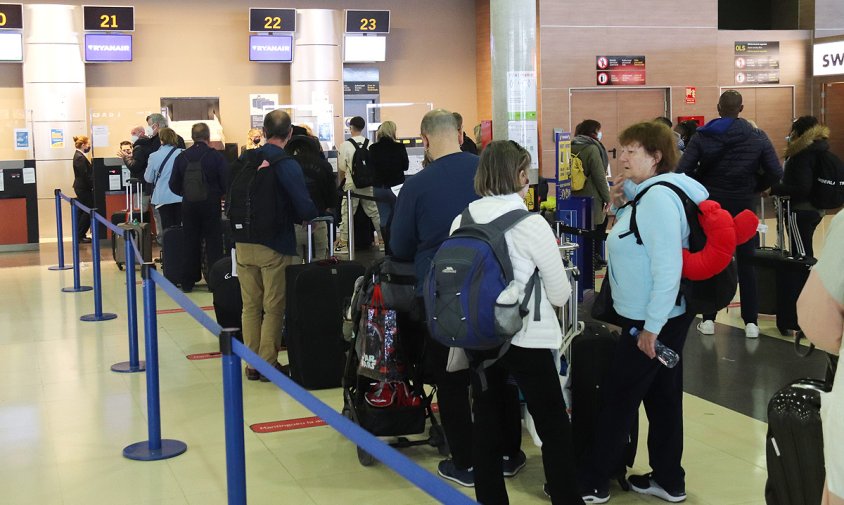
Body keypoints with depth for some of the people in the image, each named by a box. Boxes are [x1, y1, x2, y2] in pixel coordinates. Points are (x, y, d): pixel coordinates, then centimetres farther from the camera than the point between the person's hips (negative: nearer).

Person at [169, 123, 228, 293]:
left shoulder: (181, 157, -1)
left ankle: (188, 282, 15)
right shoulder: (216, 156, -10)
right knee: (213, 242, 5)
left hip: (189, 205, 3)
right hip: (211, 204, -3)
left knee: (190, 242, 11)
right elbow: (226, 182, -10)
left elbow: (174, 185, 1)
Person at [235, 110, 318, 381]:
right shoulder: (288, 165, -13)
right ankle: (268, 363, 11)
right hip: (275, 245, -4)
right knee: (273, 307, 7)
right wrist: (303, 214, 7)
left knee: (250, 305, 14)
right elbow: (305, 208, -16)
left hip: (243, 244, 5)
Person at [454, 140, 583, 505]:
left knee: (486, 426, 12)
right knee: (555, 431, 6)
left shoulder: (461, 222, -1)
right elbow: (560, 293, -7)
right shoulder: (531, 224, -14)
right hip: (526, 340, -5)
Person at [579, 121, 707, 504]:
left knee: (619, 399, 1)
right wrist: (620, 205, 4)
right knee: (662, 397, 16)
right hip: (663, 316, 10)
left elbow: (667, 268, -27)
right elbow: (638, 239, 22)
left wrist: (651, 326, -24)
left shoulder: (658, 197, -22)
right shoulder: (649, 192, 10)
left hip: (653, 319, -10)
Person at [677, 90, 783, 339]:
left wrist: (701, 187, 3)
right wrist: (754, 188, 8)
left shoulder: (702, 136, -5)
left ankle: (708, 320, 11)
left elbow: (682, 171, -14)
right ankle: (751, 322, 7)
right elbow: (775, 173, -8)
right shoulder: (758, 137, -3)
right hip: (743, 207, 0)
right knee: (747, 263, 8)